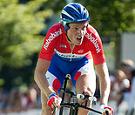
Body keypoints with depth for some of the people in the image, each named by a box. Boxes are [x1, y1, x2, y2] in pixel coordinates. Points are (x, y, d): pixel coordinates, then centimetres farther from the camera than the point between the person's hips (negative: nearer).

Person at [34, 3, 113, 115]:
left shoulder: (92, 36, -35)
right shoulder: (54, 34, -36)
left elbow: (103, 75, -31)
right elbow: (39, 73, -35)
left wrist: (103, 104, -46)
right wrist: (51, 95, -51)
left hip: (81, 63, 0)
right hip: (57, 62, 0)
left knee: (87, 94, -29)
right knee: (48, 105, -12)